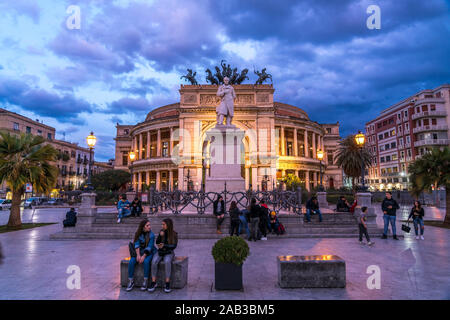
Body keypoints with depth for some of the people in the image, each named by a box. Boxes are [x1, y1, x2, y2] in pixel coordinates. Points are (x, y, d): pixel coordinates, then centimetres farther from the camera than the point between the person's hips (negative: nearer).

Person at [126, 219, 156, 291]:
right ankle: (131, 281, -11)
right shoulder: (138, 233, -2)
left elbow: (149, 247, -18)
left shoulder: (151, 235, -11)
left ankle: (145, 282, -19)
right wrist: (138, 255, -24)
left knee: (146, 261, -33)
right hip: (139, 252, 3)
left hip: (149, 253, -3)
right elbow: (137, 244, -11)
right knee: (131, 261, -24)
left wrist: (143, 256, -27)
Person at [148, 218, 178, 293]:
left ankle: (167, 284, -29)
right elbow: (157, 243, 0)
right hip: (160, 252, 3)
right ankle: (153, 283, -21)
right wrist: (160, 236, -17)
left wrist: (164, 246, -22)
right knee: (154, 262, -29)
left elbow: (174, 246, -12)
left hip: (169, 253, -3)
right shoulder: (162, 231, 1)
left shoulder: (174, 234, -7)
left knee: (167, 262, -36)